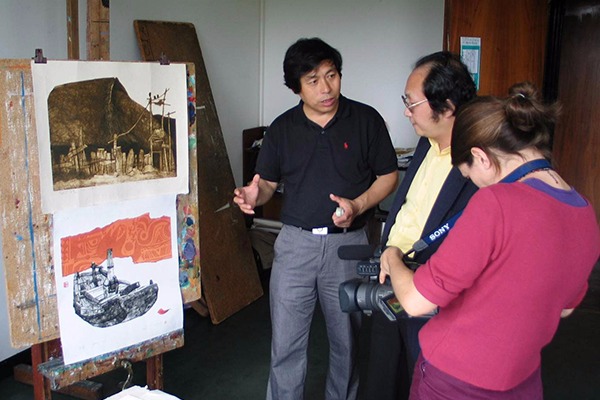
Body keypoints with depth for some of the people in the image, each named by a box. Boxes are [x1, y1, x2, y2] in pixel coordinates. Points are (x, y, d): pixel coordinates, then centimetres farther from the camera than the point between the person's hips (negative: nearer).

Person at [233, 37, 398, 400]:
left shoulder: (366, 120, -2)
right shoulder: (282, 129, 4)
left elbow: (389, 176, 2)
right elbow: (268, 182, 10)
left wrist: (358, 205, -16)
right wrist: (254, 195, -14)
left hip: (348, 243, -1)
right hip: (295, 242, 1)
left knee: (348, 339, 14)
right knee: (286, 342, 5)